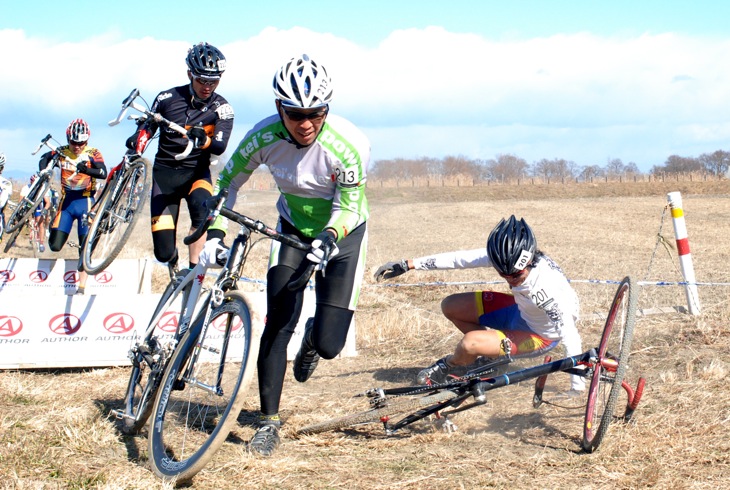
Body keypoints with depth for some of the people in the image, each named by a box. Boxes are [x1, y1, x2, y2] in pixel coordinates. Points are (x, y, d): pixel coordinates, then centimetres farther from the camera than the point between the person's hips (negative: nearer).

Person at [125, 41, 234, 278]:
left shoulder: (222, 108, -8)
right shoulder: (168, 98, -6)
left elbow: (219, 147, -19)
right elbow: (147, 127, 7)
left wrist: (203, 140, -41)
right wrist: (136, 145, -14)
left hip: (196, 172, 0)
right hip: (165, 172, 0)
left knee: (200, 205, -38)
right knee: (163, 253, -8)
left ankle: (193, 270, -24)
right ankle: (173, 261, 32)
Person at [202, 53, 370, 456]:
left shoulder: (349, 144, -31)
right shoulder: (265, 137, -23)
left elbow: (349, 207, -22)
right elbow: (227, 182, -7)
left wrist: (329, 238, -42)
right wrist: (214, 234, -18)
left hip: (343, 234, -2)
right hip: (293, 230, 2)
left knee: (329, 345, -9)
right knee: (278, 326, -13)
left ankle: (313, 338, 31)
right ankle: (268, 421, 3)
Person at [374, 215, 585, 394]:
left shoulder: (547, 286, -41)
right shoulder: (504, 257, -23)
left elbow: (569, 333, -38)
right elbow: (459, 258, -16)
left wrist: (577, 380, -40)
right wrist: (406, 265, -12)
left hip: (541, 335, -7)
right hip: (521, 310, 7)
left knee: (469, 343, -25)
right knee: (450, 306, 3)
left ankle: (450, 365, 12)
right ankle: (490, 349, 18)